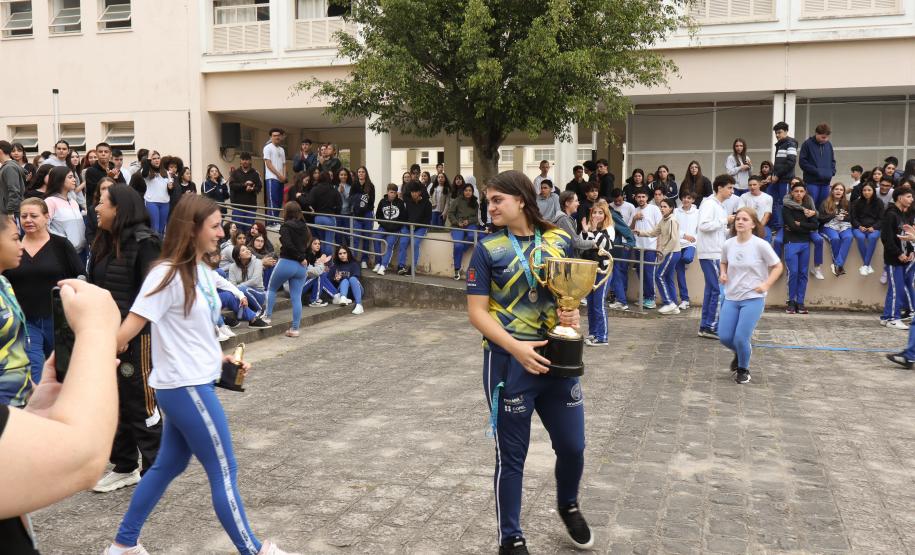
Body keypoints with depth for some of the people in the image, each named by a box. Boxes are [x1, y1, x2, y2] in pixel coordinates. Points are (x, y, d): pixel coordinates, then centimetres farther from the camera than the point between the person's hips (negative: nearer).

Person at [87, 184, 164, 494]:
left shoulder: (144, 242, -13)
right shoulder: (104, 243, 12)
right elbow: (95, 286, 13)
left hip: (136, 336, -8)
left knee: (141, 404, 2)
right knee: (115, 402, 16)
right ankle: (124, 468, 30)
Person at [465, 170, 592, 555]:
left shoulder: (559, 241, 2)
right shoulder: (488, 249, -7)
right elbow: (476, 311, -9)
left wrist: (573, 313, -10)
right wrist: (516, 348, -20)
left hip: (556, 357, 3)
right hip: (508, 361, -3)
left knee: (573, 445, 13)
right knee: (511, 455, 7)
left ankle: (568, 505, 45)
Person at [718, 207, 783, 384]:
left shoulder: (760, 245, -12)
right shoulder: (728, 244, -1)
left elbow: (778, 266, -2)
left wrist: (766, 285, -14)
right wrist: (723, 274, -1)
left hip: (753, 298, -4)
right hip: (731, 298, 4)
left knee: (740, 338, -10)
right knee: (725, 337, 0)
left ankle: (743, 369, 20)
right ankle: (740, 354, 36)